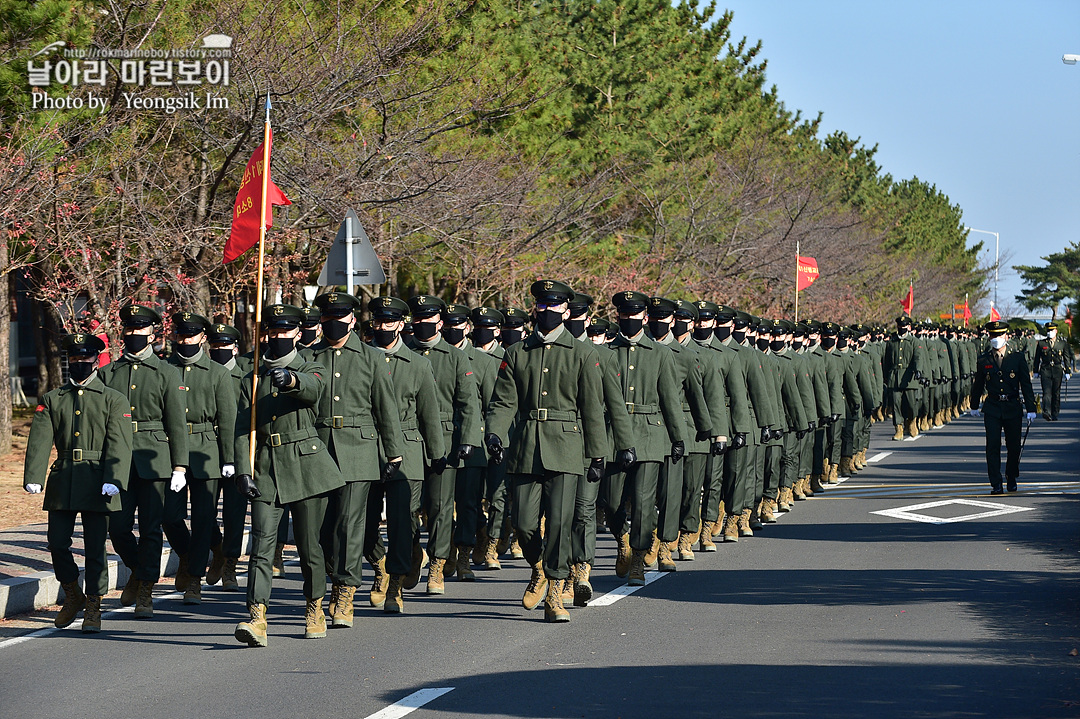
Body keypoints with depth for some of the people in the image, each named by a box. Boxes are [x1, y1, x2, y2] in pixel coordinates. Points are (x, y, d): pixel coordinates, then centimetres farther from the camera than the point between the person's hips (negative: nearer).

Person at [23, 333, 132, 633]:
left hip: (97, 484, -2)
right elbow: (40, 440, 1)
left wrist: (113, 480, -19)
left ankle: (93, 607, 10)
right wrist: (34, 477, -14)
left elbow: (118, 444, -4)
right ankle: (73, 595, 22)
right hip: (62, 482, 2)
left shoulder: (114, 400, 6)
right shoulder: (52, 400, 12)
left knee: (95, 548, -1)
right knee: (57, 544, 0)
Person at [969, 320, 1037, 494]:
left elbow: (1026, 384, 0)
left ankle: (1011, 478, 29)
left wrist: (1030, 409, -3)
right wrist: (974, 406, 21)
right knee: (993, 446, -9)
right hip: (992, 408, 0)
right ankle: (996, 484, -6)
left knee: (1013, 446, 7)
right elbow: (978, 385, 14)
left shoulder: (1017, 357, -2)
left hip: (1013, 408, 0)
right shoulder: (983, 360, 1)